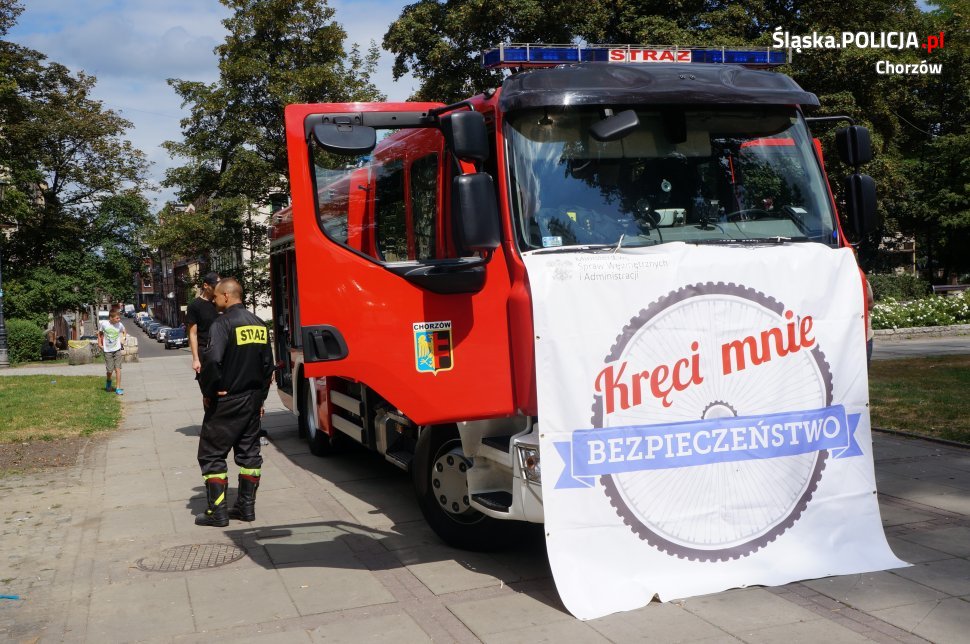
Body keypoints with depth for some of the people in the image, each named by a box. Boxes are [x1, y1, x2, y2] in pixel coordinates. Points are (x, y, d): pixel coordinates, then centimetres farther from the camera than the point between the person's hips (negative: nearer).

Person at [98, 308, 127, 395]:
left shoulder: (119, 325, -7)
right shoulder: (103, 323, -11)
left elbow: (124, 332, 15)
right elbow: (99, 333, 7)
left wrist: (124, 339, 0)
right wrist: (99, 343, 3)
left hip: (117, 349, 1)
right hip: (107, 350, -1)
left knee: (117, 369, -6)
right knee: (109, 370, 2)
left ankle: (118, 388, -2)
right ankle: (108, 381, 36)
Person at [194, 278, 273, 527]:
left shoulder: (223, 323, -16)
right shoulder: (259, 324, 9)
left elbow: (212, 360, -28)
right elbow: (267, 364, 14)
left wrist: (208, 391, -13)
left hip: (225, 402, -7)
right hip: (253, 400, 7)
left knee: (212, 454, 3)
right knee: (249, 453, 14)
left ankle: (217, 511, 3)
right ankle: (246, 506, 18)